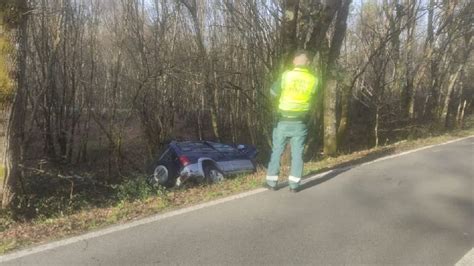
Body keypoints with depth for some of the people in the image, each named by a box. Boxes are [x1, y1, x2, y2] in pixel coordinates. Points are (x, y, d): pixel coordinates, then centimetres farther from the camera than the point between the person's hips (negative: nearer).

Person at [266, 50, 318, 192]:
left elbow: (273, 92, 1)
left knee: (276, 152, 11)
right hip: (300, 123, 1)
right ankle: (294, 184, 11)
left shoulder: (286, 75, -10)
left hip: (283, 121, -1)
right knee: (297, 154, 9)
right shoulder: (313, 80, -5)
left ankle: (272, 182, 16)